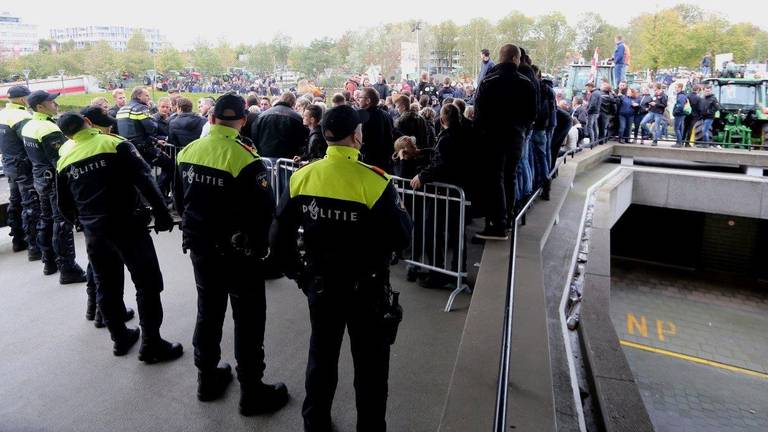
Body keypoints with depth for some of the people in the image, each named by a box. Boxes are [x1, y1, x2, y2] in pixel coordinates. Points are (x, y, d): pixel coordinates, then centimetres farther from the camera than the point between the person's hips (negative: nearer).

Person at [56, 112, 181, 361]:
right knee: (147, 283, 2)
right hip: (127, 225, -5)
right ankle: (151, 344, 4)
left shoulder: (64, 160, 9)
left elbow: (65, 205, 15)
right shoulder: (116, 144, -6)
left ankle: (120, 338, 29)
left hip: (93, 232, 5)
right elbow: (144, 179, -16)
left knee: (107, 286, 17)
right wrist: (162, 214, -13)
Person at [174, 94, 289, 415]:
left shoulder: (188, 151, 0)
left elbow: (180, 200, 11)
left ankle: (207, 378, 36)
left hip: (200, 247, 6)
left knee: (208, 311, 20)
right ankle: (252, 391, 17)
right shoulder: (245, 157, -21)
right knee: (248, 319, 6)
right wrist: (258, 247, -3)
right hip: (238, 252, -6)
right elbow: (264, 210, -20)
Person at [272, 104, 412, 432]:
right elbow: (401, 239, -16)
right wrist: (399, 209, 3)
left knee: (321, 356, 23)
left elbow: (280, 238, -1)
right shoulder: (374, 181, -20)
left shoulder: (302, 177, -6)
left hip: (319, 284, 5)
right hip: (366, 289, -4)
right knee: (370, 364, 15)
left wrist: (296, 273, 12)